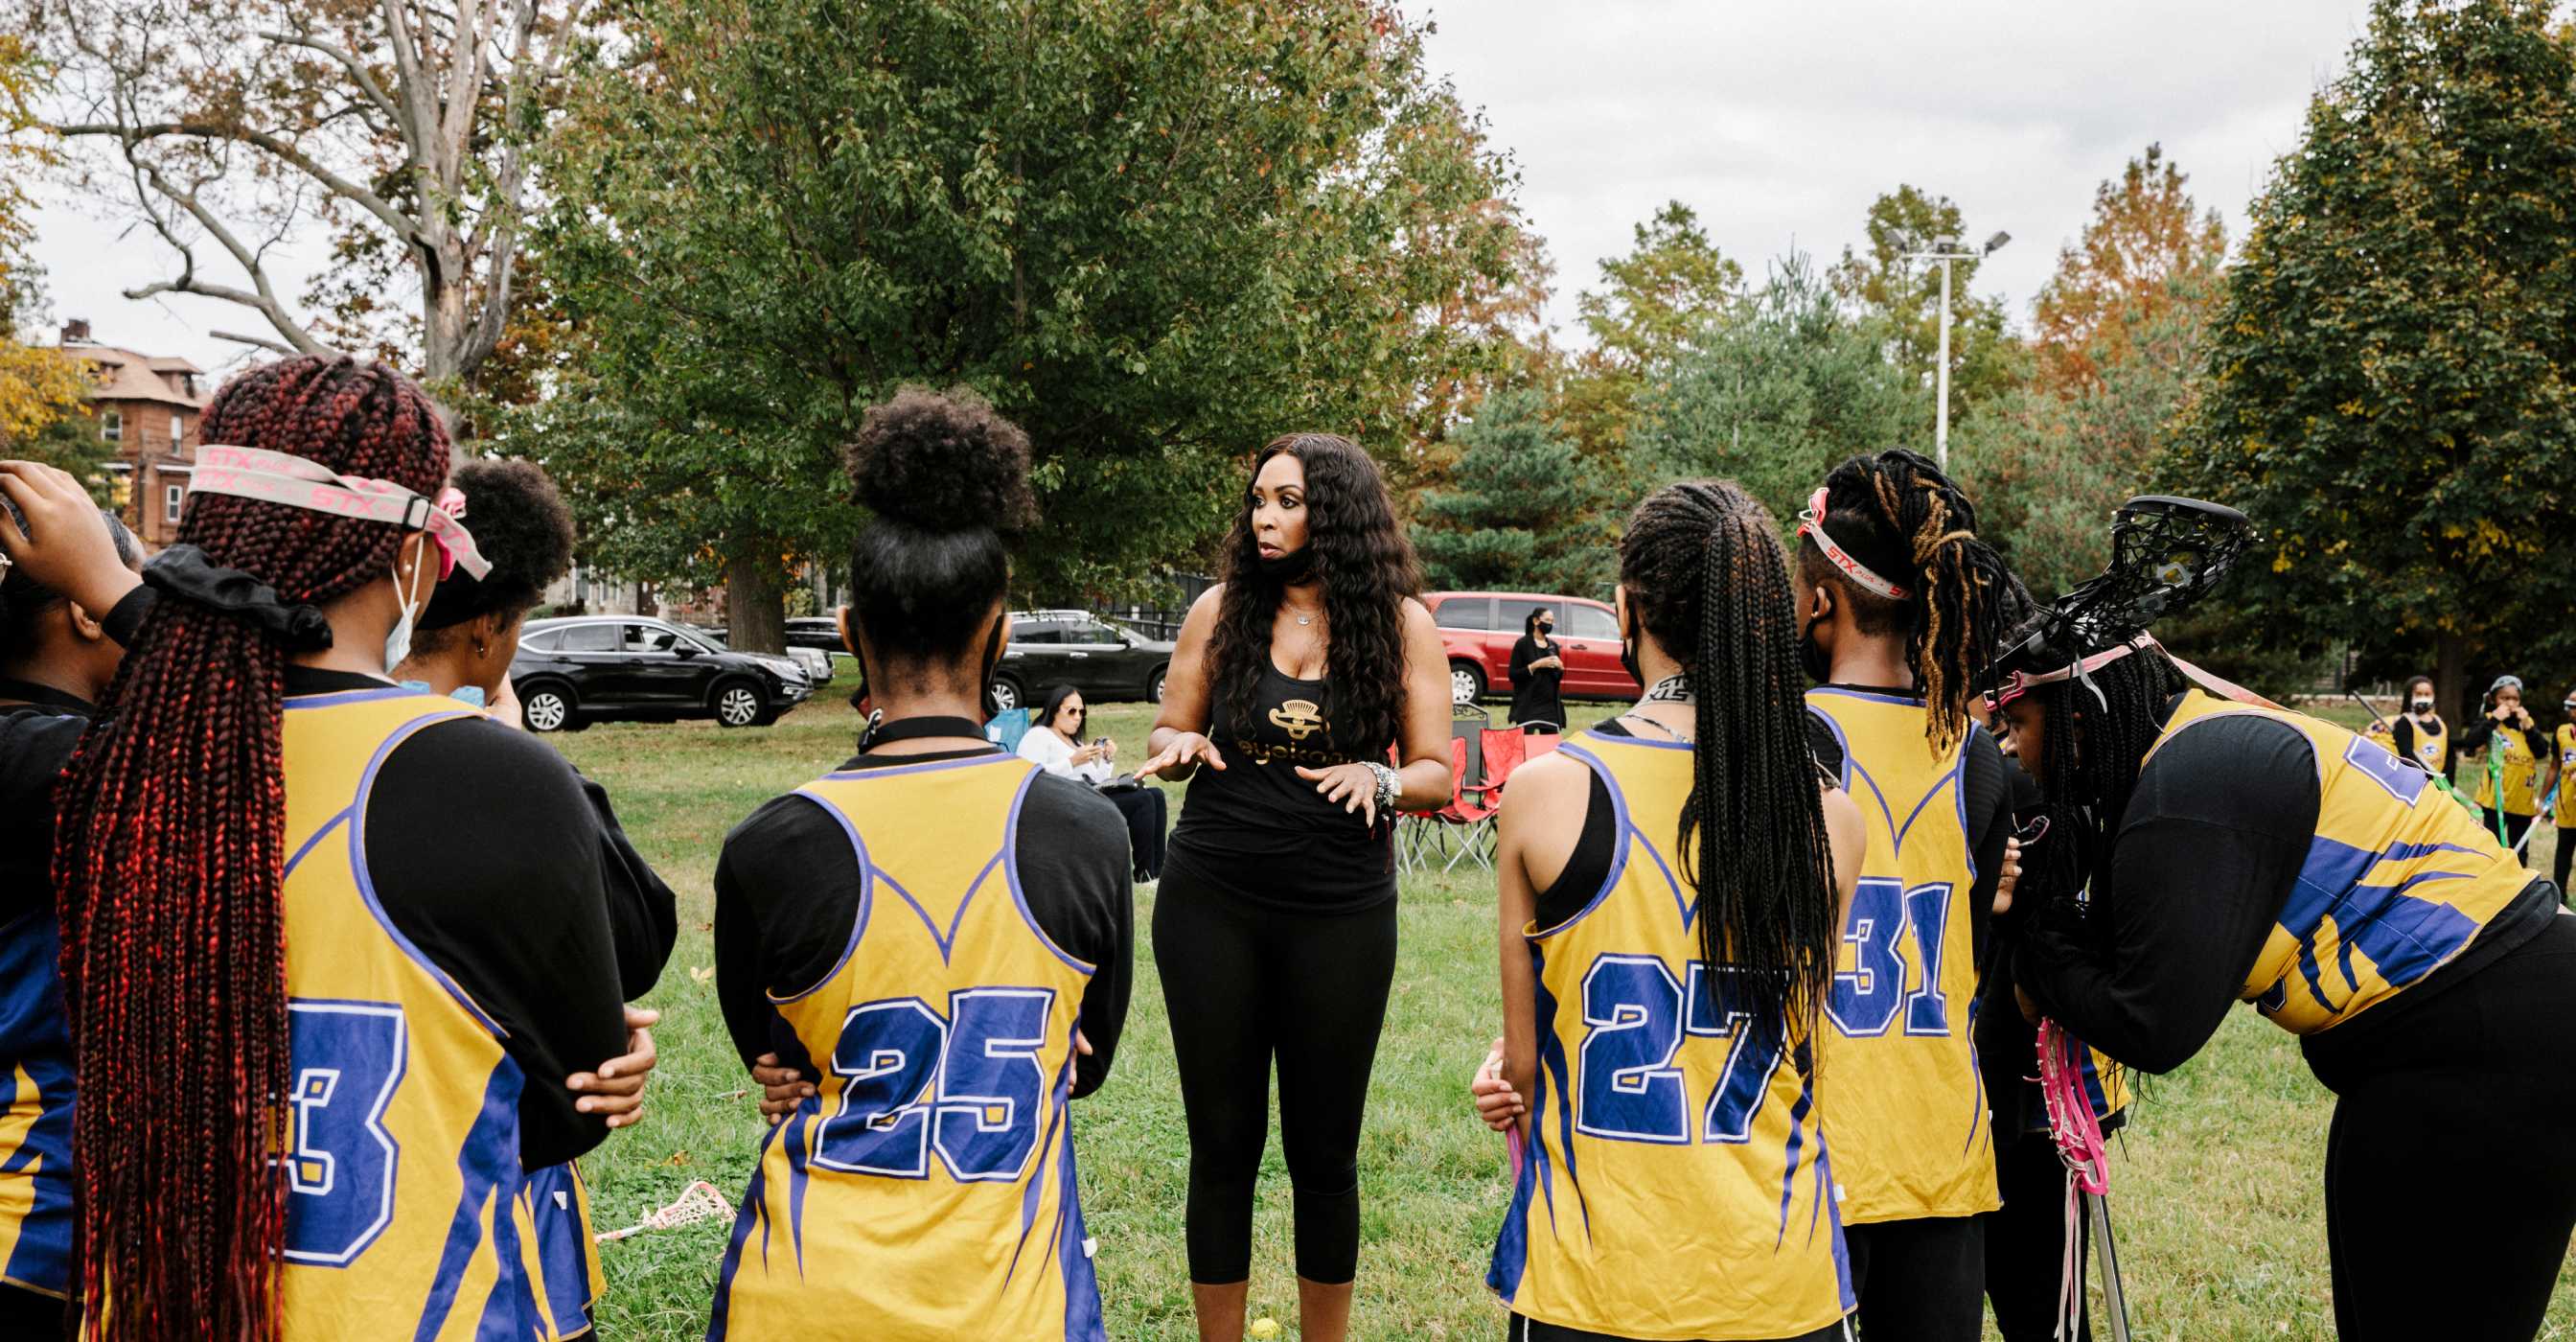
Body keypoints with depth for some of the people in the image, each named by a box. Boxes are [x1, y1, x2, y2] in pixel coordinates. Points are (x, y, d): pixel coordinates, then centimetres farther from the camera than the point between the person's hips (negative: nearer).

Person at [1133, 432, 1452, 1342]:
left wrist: (1378, 779, -19)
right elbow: (1168, 736, 10)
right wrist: (1180, 746, -13)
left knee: (1324, 1153, 10)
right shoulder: (1222, 609, 2)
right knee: (1222, 1142, 9)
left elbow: (1436, 772, 2)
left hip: (1341, 916, -1)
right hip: (1211, 907, 1)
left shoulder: (1400, 624, -1)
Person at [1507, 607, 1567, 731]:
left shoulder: (1553, 645, 14)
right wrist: (1536, 665, -16)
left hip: (1550, 705, 5)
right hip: (1527, 707, -5)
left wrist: (1560, 667, -1)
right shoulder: (1523, 644, -2)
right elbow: (1513, 675, -7)